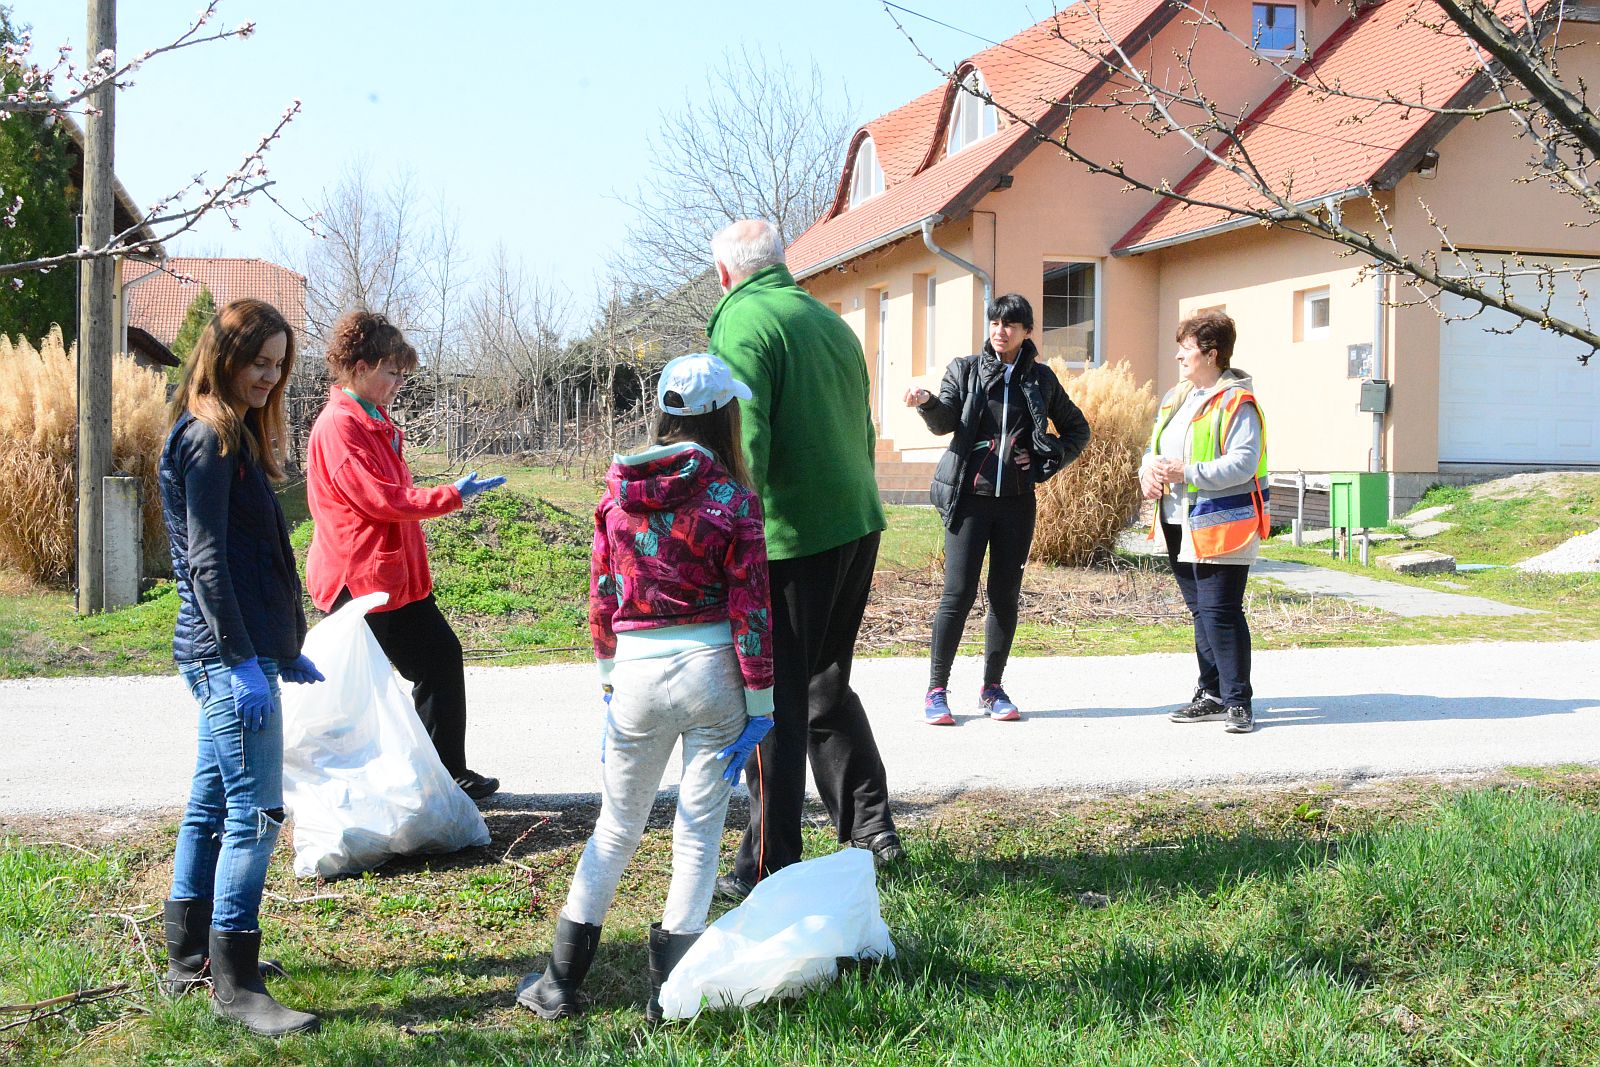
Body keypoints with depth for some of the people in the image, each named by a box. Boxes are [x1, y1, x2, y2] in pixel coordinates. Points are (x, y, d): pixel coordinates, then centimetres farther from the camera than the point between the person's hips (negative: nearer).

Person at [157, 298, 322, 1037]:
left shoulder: (233, 434, 17)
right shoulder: (208, 438, -12)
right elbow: (206, 561, -18)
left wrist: (285, 646, 24)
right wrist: (243, 661, -21)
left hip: (239, 648, 10)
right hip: (228, 654, -10)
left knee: (213, 804, 15)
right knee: (256, 812, -9)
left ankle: (190, 959, 25)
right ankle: (234, 986, -4)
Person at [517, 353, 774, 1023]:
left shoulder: (619, 491, 2)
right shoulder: (732, 499, -8)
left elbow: (602, 596, 9)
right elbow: (750, 611, -8)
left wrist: (608, 677, 20)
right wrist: (759, 702, -1)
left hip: (637, 675, 3)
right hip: (713, 671, -3)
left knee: (617, 825, 15)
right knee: (699, 830, 9)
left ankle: (562, 982, 19)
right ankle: (669, 987, 13)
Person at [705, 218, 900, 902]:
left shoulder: (742, 323, -9)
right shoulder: (830, 320, 16)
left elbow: (745, 441, -21)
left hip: (792, 538, -8)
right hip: (858, 525, 8)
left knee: (775, 703, -1)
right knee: (826, 684, 22)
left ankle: (769, 869, 5)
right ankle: (872, 827, 27)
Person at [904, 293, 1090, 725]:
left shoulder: (1041, 378, 10)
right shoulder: (965, 369, 6)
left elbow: (1077, 429, 19)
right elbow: (945, 421, -8)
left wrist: (1048, 458, 3)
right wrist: (927, 402, -29)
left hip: (1016, 500, 3)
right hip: (970, 497, -2)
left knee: (1006, 594, 6)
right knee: (958, 593, -8)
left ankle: (993, 689, 16)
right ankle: (937, 690, -1)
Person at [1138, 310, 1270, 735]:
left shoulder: (1236, 402, -11)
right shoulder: (1175, 397, 16)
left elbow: (1244, 463, -20)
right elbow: (1155, 445, 23)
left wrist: (1188, 472, -23)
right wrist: (1148, 471, 1)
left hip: (1220, 524, -9)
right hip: (1179, 522, 9)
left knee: (1221, 612, -9)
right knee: (1201, 611, 14)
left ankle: (1237, 701, 0)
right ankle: (1212, 694, 23)